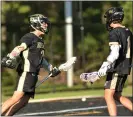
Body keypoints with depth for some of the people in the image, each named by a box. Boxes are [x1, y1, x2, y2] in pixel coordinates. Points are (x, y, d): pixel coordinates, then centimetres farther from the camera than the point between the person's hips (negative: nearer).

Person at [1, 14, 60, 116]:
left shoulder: (40, 41, 22)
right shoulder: (29, 37, -6)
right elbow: (19, 49, -23)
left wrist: (51, 69, 42)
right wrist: (9, 58, -39)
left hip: (33, 74, 9)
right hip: (27, 72, -9)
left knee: (24, 101, 2)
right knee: (17, 97, -20)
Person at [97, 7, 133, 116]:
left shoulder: (114, 33, -12)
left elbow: (114, 54, -22)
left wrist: (102, 70, -25)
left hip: (117, 69, -9)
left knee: (108, 96, -9)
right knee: (117, 96, 16)